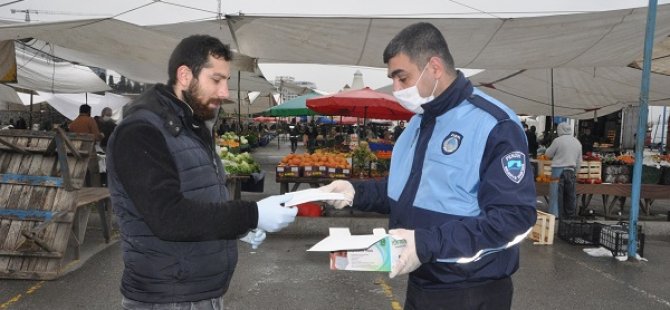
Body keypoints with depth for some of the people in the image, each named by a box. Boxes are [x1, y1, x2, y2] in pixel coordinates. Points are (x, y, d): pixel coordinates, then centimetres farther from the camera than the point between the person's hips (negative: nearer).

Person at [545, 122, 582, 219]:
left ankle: (555, 214, 0)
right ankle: (570, 214, 21)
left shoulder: (558, 140, -9)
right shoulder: (577, 142, 9)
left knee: (557, 193, 0)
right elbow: (579, 161, 13)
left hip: (558, 169, -5)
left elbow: (548, 154, 1)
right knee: (570, 194, 12)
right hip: (571, 170, 5)